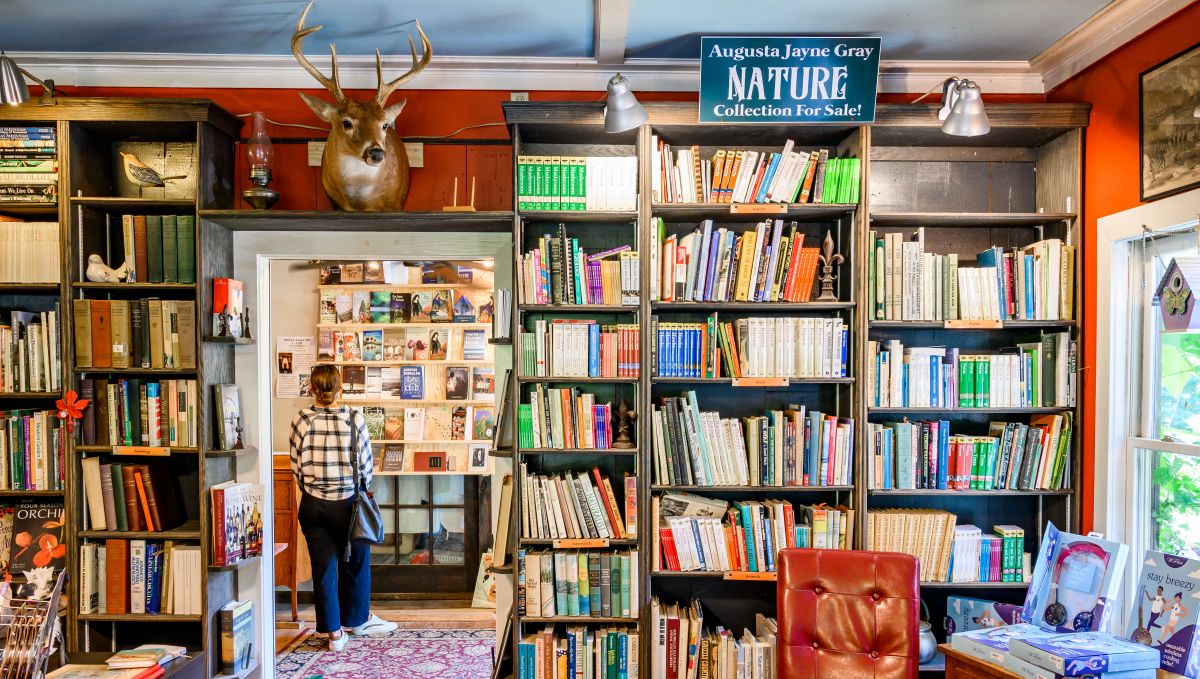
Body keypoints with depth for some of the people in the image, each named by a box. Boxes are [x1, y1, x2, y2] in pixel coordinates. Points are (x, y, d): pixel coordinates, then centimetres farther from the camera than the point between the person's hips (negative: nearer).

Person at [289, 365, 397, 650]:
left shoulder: (302, 420, -8)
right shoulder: (354, 418, -12)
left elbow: (297, 466, -3)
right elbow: (366, 463, -7)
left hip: (313, 505, 1)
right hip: (348, 502, -1)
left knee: (323, 567, 11)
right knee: (355, 563, 18)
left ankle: (334, 632, 20)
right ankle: (356, 619, 34)